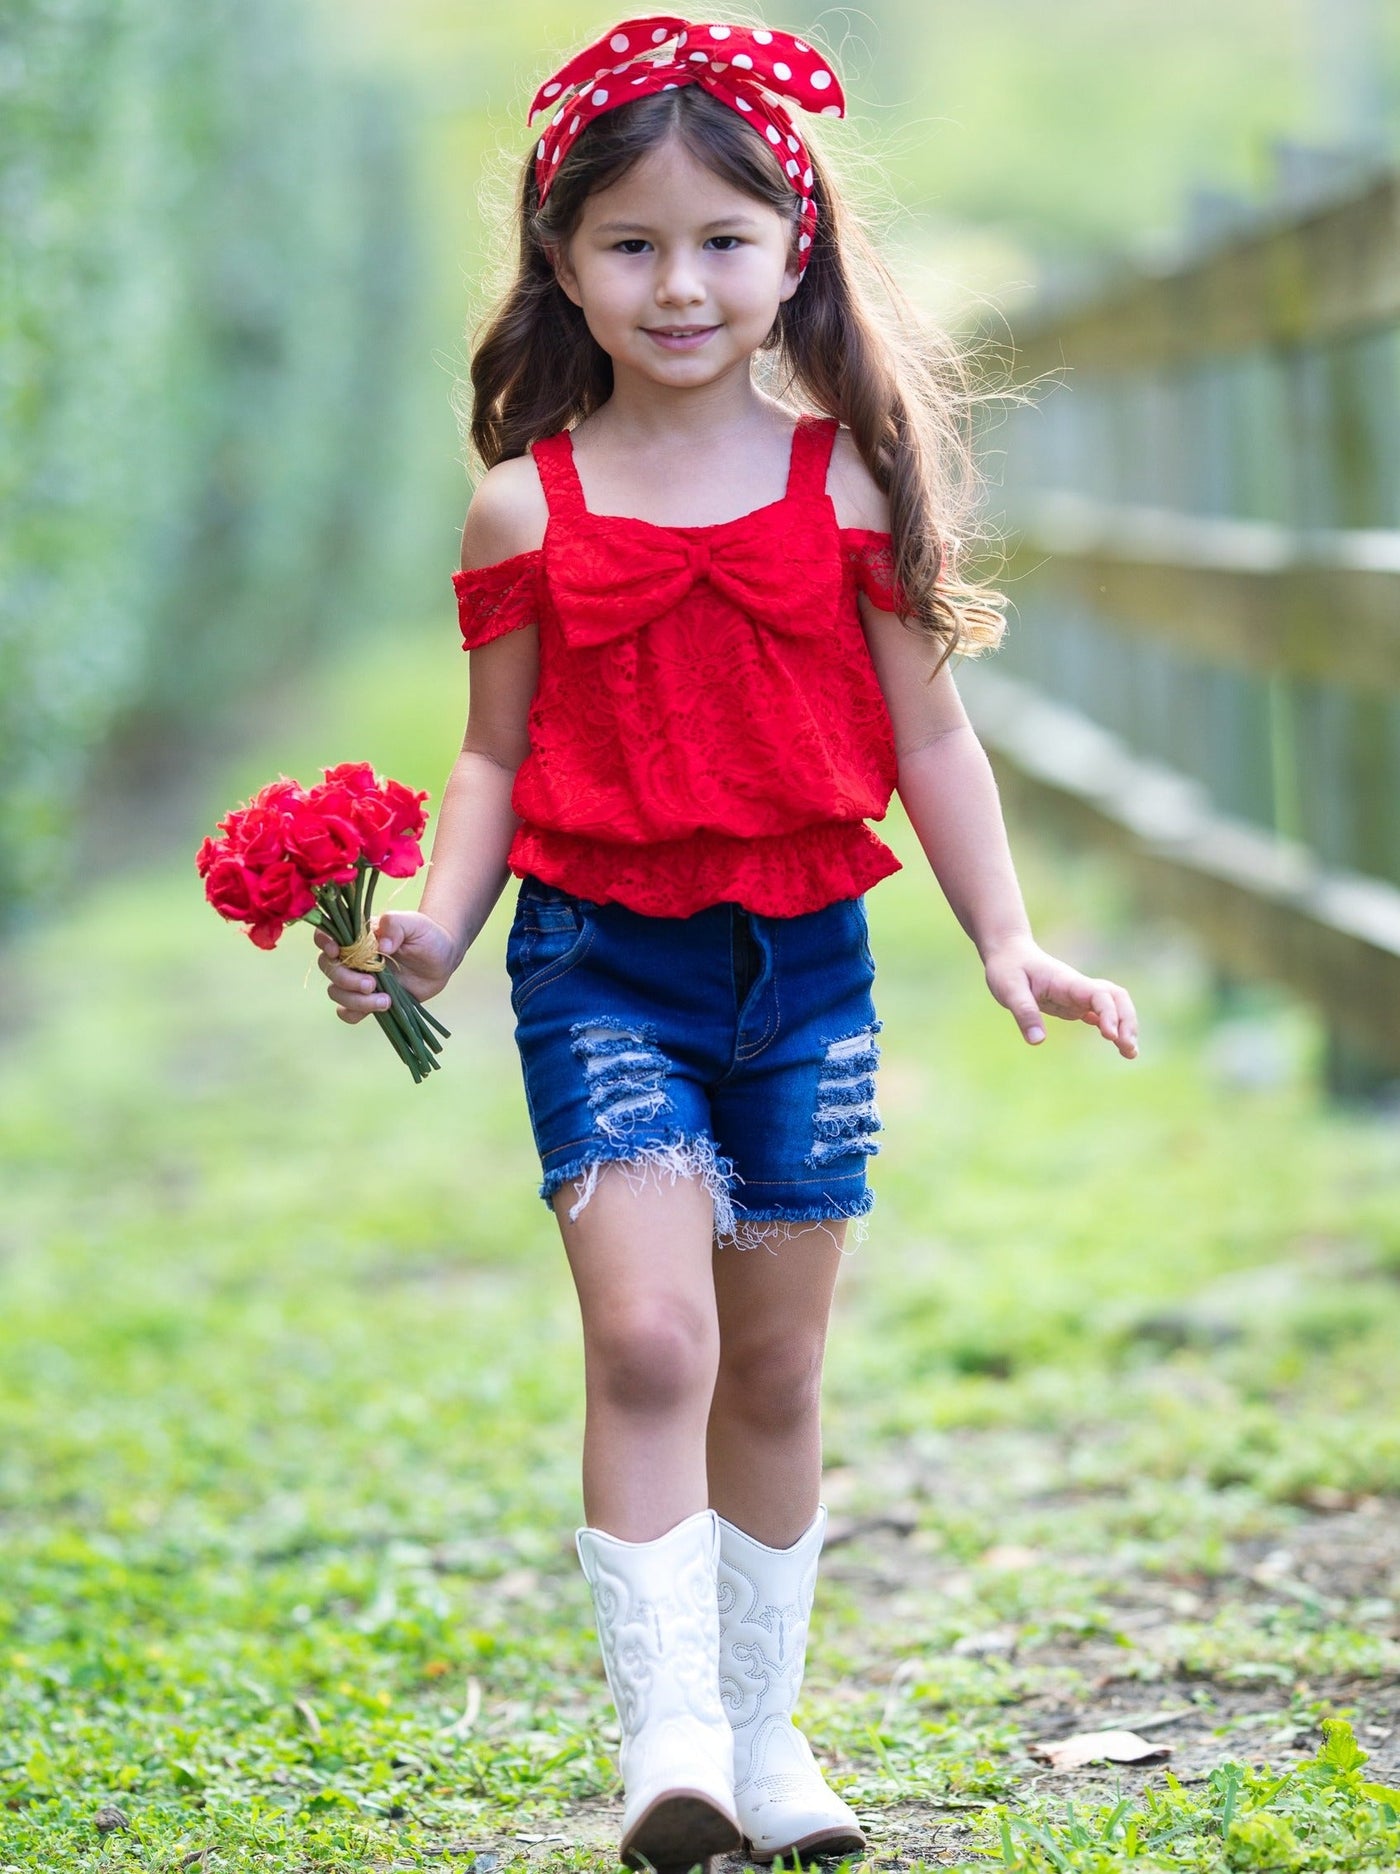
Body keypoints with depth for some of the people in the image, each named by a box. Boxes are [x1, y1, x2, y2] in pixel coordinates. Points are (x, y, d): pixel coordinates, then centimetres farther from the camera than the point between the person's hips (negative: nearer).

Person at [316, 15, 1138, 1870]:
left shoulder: (848, 483, 2)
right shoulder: (528, 505, 0)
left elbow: (928, 736, 7)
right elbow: (498, 756, 5)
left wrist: (1008, 940, 0)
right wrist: (434, 928, -11)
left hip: (805, 955, 2)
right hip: (602, 957, -2)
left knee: (775, 1368, 11)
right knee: (648, 1333, -19)